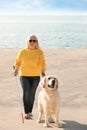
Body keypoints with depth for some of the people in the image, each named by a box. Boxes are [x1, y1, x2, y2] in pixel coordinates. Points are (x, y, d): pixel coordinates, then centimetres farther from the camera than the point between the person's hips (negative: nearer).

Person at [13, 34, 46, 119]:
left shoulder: (40, 52, -1)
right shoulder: (22, 52, 1)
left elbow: (42, 62, -10)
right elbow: (18, 61, 11)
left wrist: (43, 71, -25)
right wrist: (16, 69, -4)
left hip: (35, 76, 1)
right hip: (24, 75, 0)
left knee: (32, 94, 8)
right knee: (26, 92, -16)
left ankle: (30, 111, 27)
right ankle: (27, 113, -10)